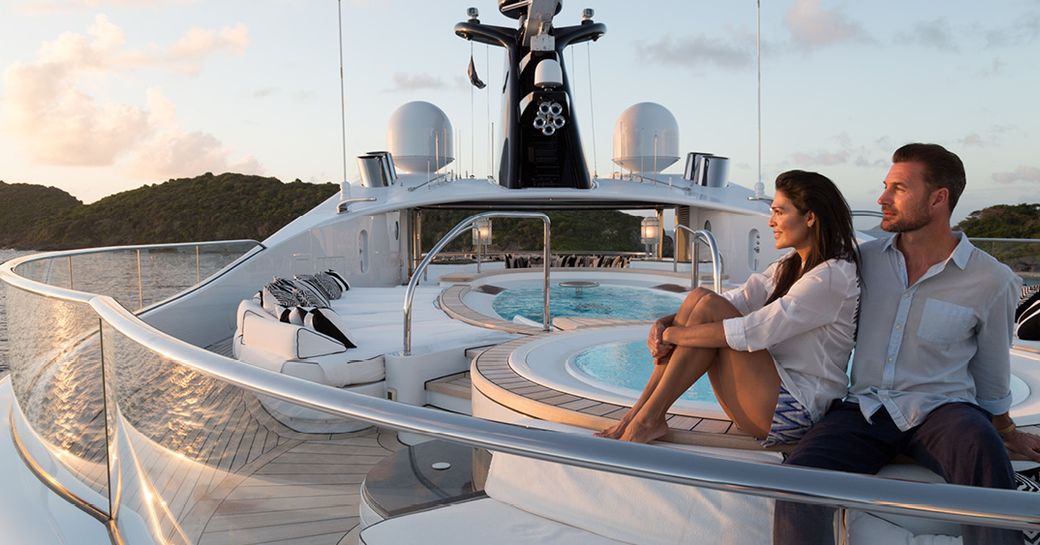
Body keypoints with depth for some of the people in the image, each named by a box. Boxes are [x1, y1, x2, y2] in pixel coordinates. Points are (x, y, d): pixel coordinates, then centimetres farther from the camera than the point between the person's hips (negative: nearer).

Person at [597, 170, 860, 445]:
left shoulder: (834, 277, -15)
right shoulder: (788, 267, 15)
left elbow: (751, 332, -23)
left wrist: (673, 334, -17)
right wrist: (663, 323, -10)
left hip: (794, 410, -8)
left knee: (710, 307, -19)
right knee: (699, 297, -8)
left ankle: (648, 419, -15)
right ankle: (639, 411, -11)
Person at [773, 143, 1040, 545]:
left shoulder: (991, 281, 1)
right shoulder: (865, 259, 8)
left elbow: (990, 371, 15)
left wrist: (1006, 432, 26)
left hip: (940, 410, -1)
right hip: (864, 411, 2)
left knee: (980, 449, -38)